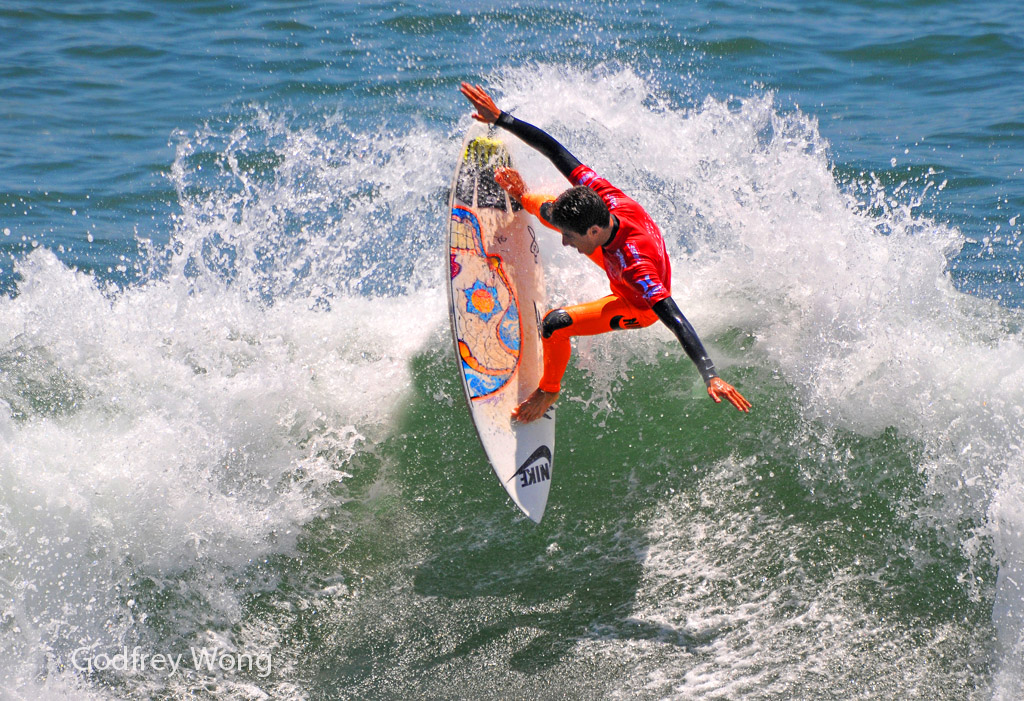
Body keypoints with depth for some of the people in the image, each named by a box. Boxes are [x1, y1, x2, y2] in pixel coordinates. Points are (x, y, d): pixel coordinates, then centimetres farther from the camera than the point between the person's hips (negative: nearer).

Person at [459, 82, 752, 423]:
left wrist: (711, 376, -60)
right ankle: (524, 198, 60)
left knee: (554, 324, -25)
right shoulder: (605, 197, -34)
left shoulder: (635, 264, -49)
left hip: (638, 308, -6)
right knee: (550, 210, 19)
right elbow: (556, 151, -26)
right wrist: (500, 118, -28)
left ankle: (549, 390, 9)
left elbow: (676, 321, -53)